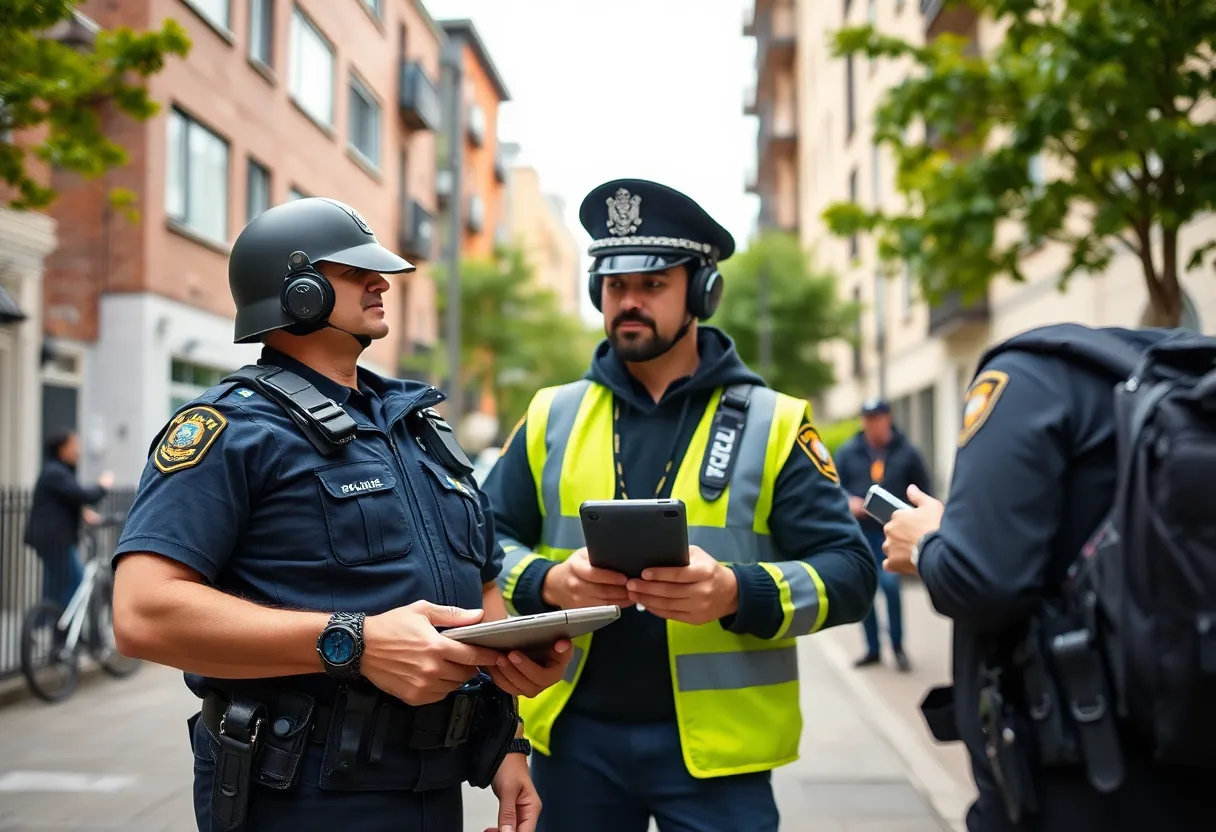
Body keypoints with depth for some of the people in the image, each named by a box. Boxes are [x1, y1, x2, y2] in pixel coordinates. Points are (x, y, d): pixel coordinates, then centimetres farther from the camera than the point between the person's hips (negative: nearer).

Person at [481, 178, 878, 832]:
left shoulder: (772, 424, -2)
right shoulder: (552, 417, 6)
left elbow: (849, 572, -6)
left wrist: (736, 592, -24)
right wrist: (546, 582, -15)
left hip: (714, 745, -2)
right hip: (575, 734, 2)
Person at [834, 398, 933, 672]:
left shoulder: (906, 452, 1)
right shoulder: (848, 452, 2)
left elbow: (924, 490, 8)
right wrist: (848, 501, -16)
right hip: (859, 532, 2)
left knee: (889, 584, -15)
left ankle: (898, 647, 3)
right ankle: (873, 649, 20)